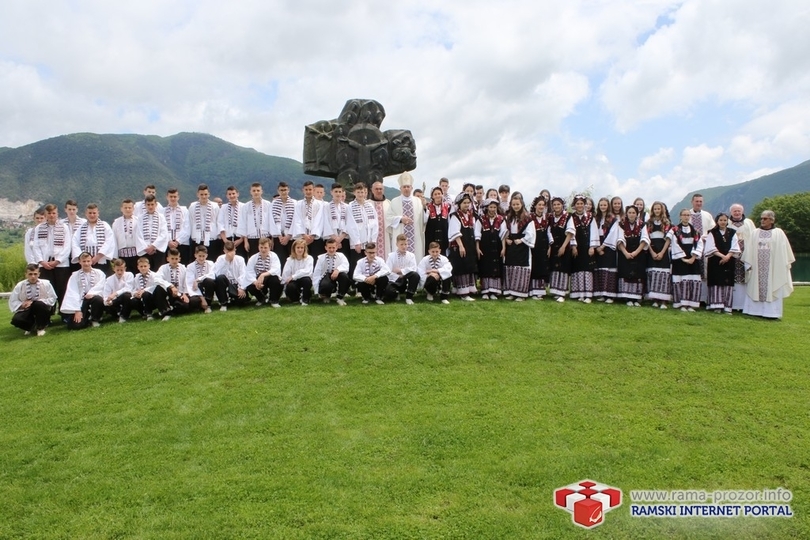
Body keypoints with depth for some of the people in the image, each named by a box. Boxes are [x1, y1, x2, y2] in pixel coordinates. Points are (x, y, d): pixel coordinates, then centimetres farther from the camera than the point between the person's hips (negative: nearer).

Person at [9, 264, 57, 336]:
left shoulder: (46, 283, -11)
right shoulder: (20, 286, -8)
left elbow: (52, 299, -9)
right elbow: (12, 302, 1)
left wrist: (34, 302, -18)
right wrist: (22, 305, -20)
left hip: (41, 310, -1)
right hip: (26, 311, 1)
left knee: (39, 304, -37)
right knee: (16, 320, -30)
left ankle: (41, 327, -10)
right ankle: (32, 326, 6)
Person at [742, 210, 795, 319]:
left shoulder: (778, 233, 2)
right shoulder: (755, 233, 9)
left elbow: (783, 250, 2)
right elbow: (750, 249, 8)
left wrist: (785, 265, -2)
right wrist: (749, 264, 2)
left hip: (773, 267, -2)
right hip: (757, 267, 2)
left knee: (771, 288, -1)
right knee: (756, 288, 2)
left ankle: (770, 312, 0)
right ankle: (756, 310, 6)